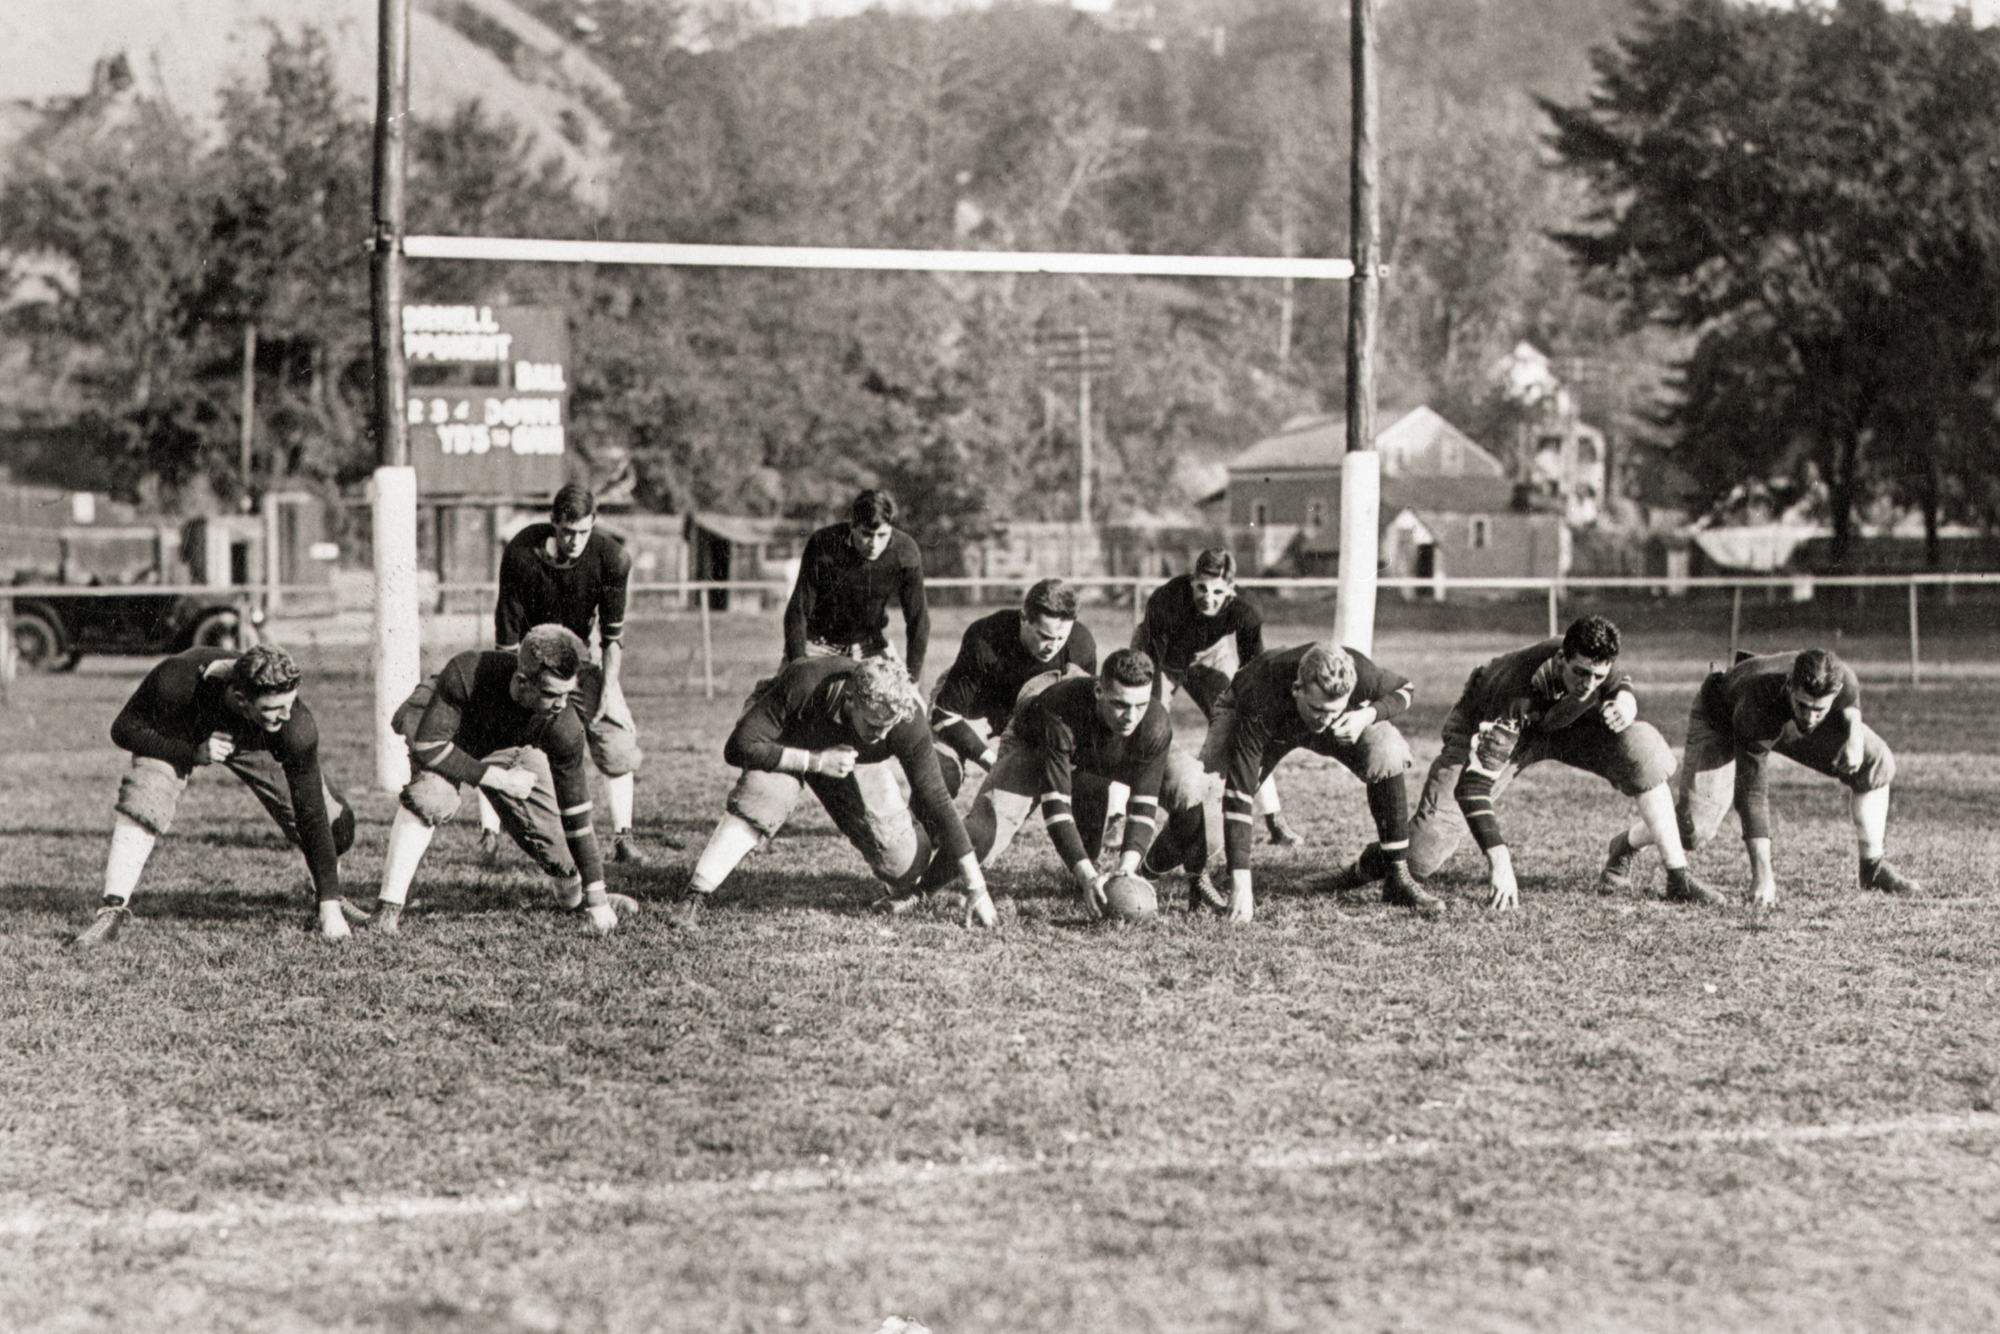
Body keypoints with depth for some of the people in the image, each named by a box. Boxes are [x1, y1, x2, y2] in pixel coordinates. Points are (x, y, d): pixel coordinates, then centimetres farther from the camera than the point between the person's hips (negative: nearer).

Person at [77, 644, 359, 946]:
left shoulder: (296, 725, -40)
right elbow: (124, 728, -25)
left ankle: (331, 900, 22)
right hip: (178, 736, -1)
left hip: (253, 741, 1)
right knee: (140, 806, -30)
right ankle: (112, 910, -19)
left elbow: (312, 813, -34)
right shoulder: (176, 681, -43)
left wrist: (329, 904, -36)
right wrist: (192, 753, -40)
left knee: (337, 822, -8)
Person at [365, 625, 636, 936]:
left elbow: (576, 812, -25)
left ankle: (574, 896, 25)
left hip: (506, 748, 3)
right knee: (431, 797, -32)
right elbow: (429, 745, -35)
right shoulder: (468, 673, -43)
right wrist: (497, 779, -33)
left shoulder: (563, 726, -33)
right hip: (433, 724, -3)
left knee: (546, 826, -7)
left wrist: (597, 900, -23)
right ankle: (389, 907, -26)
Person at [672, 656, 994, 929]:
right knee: (760, 800, -36)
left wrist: (976, 888, -26)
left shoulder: (907, 721, -34)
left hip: (856, 761, 2)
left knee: (900, 861, -8)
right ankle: (693, 897, -28)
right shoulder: (803, 685, -42)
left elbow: (937, 801, -27)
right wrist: (816, 761, -38)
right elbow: (739, 747, -35)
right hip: (789, 751, -2)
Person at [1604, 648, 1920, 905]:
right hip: (1720, 718, -5)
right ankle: (1625, 847, 11)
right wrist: (1762, 875, -45)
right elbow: (1750, 792, -43)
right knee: (1695, 825, -21)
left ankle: (1873, 868, 5)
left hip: (1783, 719, 5)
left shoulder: (1843, 680, -34)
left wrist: (1854, 731, -22)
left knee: (1876, 762, -10)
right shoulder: (1756, 708, -47)